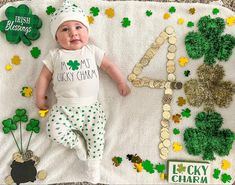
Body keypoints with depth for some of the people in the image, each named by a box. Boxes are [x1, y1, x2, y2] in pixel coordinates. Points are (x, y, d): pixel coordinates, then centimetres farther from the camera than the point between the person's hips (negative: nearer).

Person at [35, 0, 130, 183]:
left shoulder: (92, 51, 9)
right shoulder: (54, 55, 8)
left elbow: (109, 66, 12)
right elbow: (44, 76, 11)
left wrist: (121, 82, 9)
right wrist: (40, 98, 9)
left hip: (90, 106, 0)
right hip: (64, 107, 0)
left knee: (96, 135, -10)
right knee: (56, 131, -20)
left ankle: (94, 163, 13)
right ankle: (77, 142, 9)